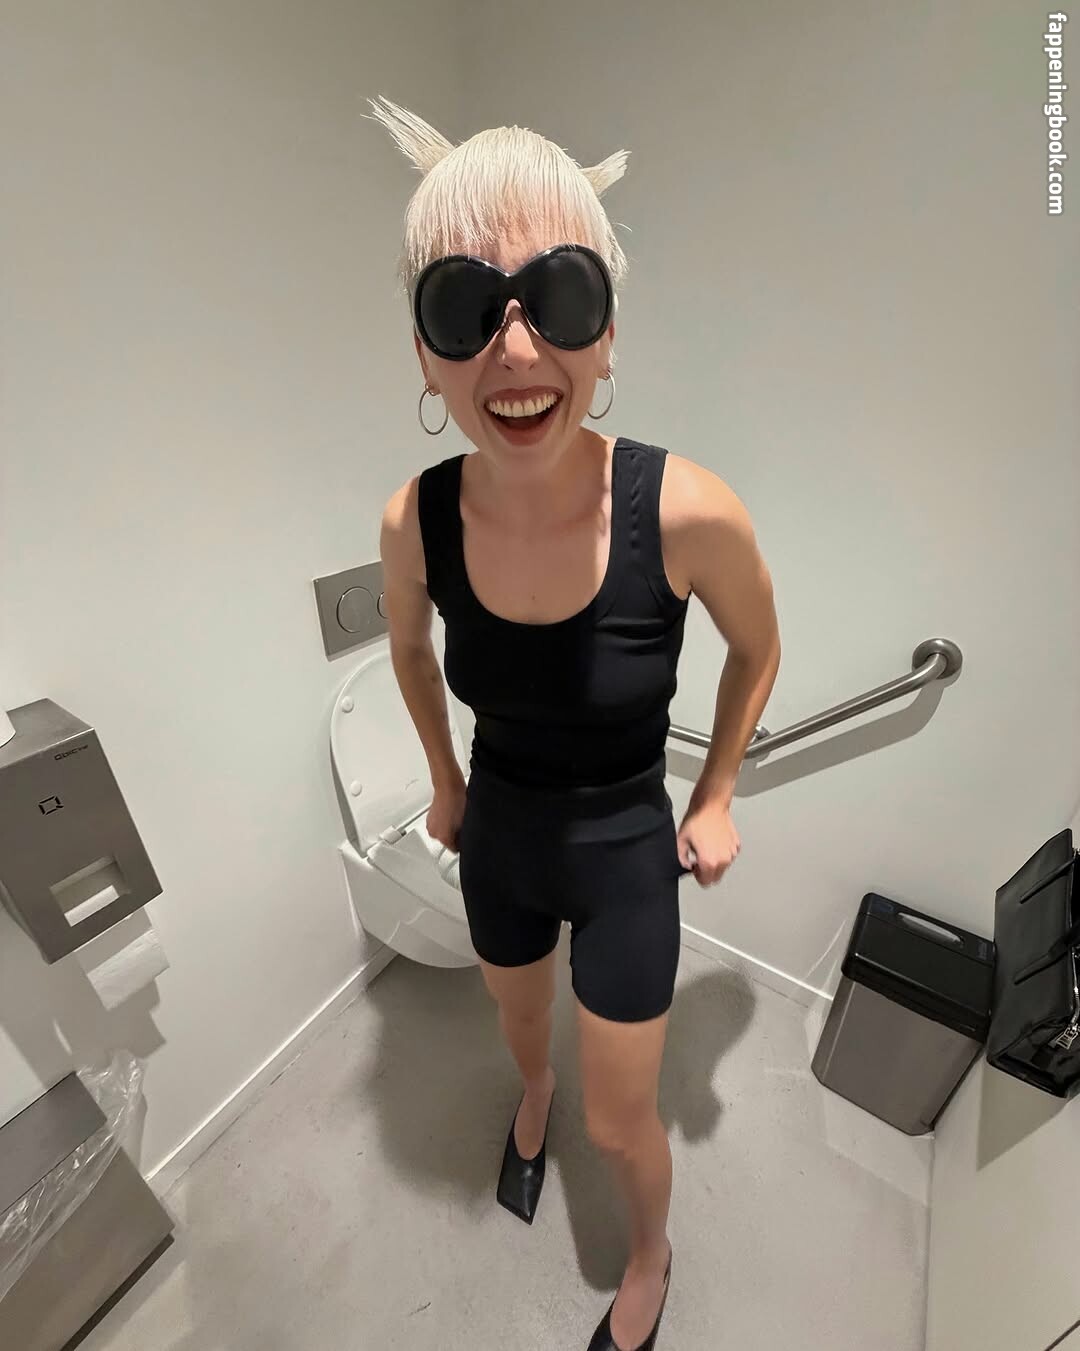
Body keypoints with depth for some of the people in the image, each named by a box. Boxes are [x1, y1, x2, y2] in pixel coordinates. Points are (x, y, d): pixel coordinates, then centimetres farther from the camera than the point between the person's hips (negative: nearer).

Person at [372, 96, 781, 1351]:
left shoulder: (688, 512, -28)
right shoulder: (415, 520, -20)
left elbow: (758, 649, -7)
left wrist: (715, 799, -1)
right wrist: (445, 781, 11)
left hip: (626, 850, -2)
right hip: (498, 835, 3)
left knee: (621, 1120, 22)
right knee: (521, 1026, 34)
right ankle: (531, 1098, 76)